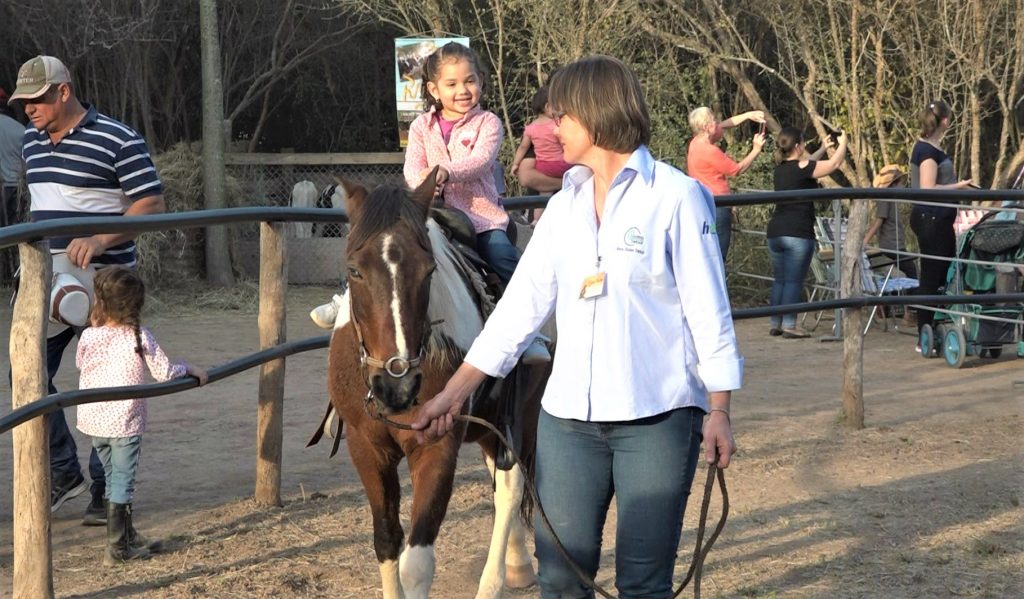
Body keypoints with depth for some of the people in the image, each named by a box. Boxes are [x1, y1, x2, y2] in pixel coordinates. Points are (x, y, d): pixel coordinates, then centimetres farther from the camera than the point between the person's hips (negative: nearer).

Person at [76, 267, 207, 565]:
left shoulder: (89, 336, -6)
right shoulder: (139, 337, -13)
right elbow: (165, 373, -7)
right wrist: (190, 370, 11)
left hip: (93, 420, 4)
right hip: (125, 422, -4)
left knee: (114, 478, 18)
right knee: (122, 482, 4)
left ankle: (128, 537, 31)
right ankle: (117, 548, 6)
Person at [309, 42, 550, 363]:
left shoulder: (487, 123, 2)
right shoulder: (422, 126, 10)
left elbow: (481, 160, -16)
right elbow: (413, 167, -3)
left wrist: (446, 172, -34)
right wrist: (422, 183, -28)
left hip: (480, 214, -3)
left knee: (503, 257, -25)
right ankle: (349, 300, 8)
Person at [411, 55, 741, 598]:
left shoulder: (676, 197, -6)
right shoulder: (564, 206, 10)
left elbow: (708, 310, -6)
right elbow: (521, 305, 10)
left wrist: (719, 412, -9)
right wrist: (454, 392, 7)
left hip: (657, 417, -5)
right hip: (568, 417, 5)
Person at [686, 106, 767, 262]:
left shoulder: (696, 143, 7)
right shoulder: (710, 151, -18)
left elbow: (725, 125, 20)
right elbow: (738, 170, -6)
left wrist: (748, 115, 15)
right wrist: (756, 150, 3)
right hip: (717, 209, -9)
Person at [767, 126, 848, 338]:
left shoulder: (781, 168, 11)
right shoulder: (801, 169, -10)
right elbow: (834, 163, -4)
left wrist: (823, 148, 40)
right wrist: (843, 142, 13)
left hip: (775, 232, 7)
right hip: (797, 233, -7)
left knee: (779, 279, 12)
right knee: (794, 280, -3)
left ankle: (775, 324, 13)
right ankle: (789, 326, -5)